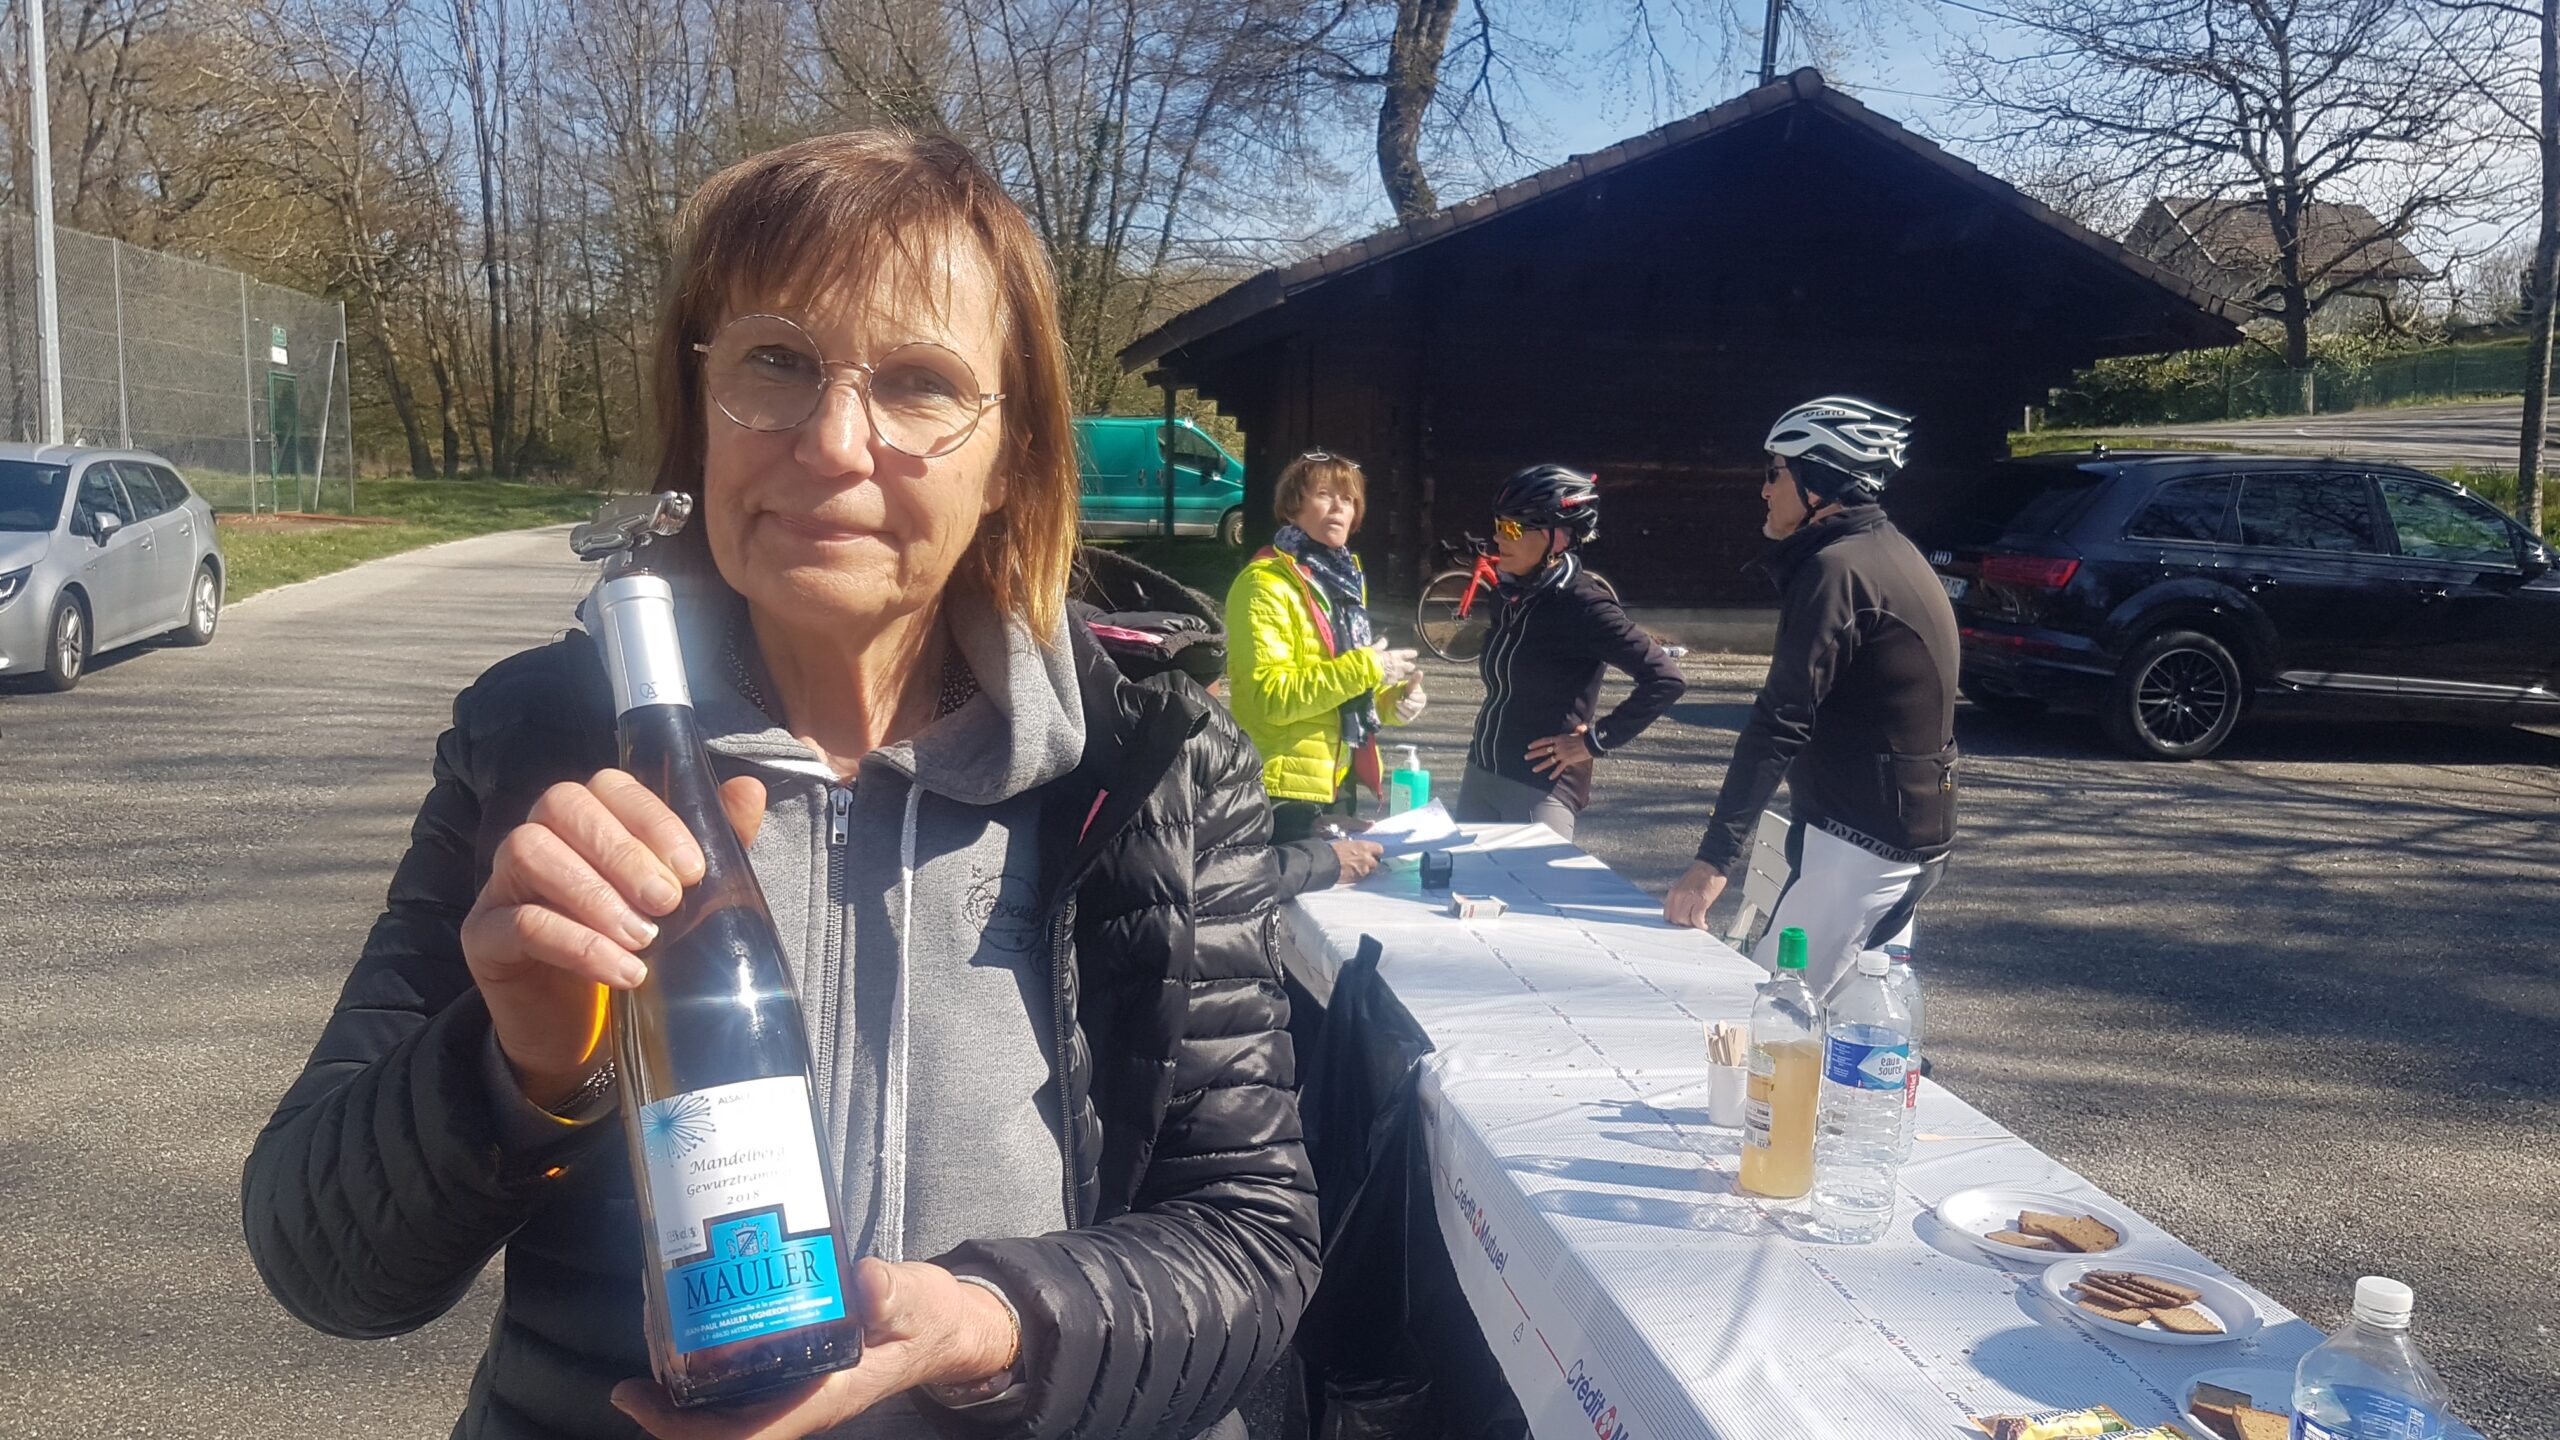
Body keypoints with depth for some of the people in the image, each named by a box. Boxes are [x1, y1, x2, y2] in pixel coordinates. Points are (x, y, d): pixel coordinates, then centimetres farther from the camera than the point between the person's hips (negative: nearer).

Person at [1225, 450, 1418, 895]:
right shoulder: (1266, 584, -14)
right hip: (1287, 791, -9)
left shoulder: (1345, 578, 14)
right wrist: (1364, 669, -23)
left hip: (1340, 782, 9)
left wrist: (1392, 699, 2)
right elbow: (1270, 695, -23)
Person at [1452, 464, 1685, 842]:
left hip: (1541, 788, -8)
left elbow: (1665, 678, -20)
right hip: (1479, 775, 8)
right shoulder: (1509, 593, 5)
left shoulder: (1582, 605, -16)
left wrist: (1597, 740, -15)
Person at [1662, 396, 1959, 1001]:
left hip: (1856, 843, -10)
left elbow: (1781, 723, -25)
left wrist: (1715, 857, -27)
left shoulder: (1836, 570, -18)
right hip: (1914, 837, 10)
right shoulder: (1893, 555, 14)